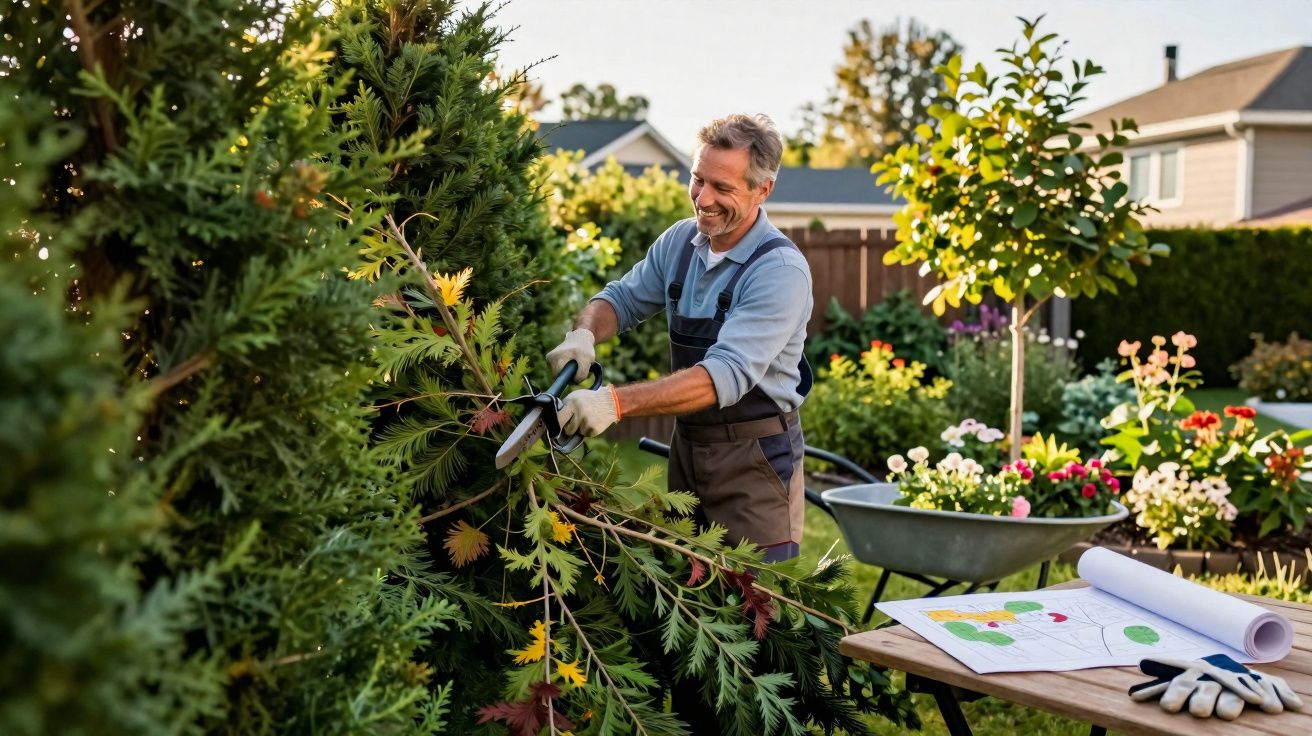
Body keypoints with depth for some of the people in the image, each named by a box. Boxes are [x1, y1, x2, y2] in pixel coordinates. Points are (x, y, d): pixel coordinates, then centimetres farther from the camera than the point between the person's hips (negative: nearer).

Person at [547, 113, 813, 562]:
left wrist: (616, 403, -38)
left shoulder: (781, 270, -20)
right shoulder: (680, 241, 2)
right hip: (687, 445, 6)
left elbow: (727, 374, -29)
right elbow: (624, 297, 12)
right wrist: (584, 334, -13)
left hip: (754, 457, -6)